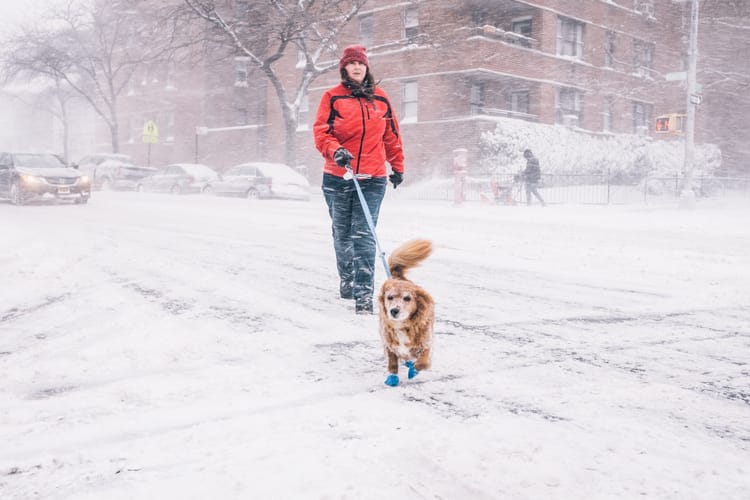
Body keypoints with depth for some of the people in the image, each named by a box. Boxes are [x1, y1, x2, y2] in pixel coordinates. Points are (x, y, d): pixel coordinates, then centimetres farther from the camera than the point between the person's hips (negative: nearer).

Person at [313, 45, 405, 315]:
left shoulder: (380, 98, 8)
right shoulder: (332, 97, 2)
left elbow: (392, 135, 17)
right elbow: (321, 132, -4)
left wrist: (398, 166, 22)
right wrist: (335, 151, -24)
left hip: (373, 179, 0)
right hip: (337, 178, 1)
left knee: (364, 235, -9)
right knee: (342, 234, 13)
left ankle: (364, 294, -10)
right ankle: (347, 281, 35)